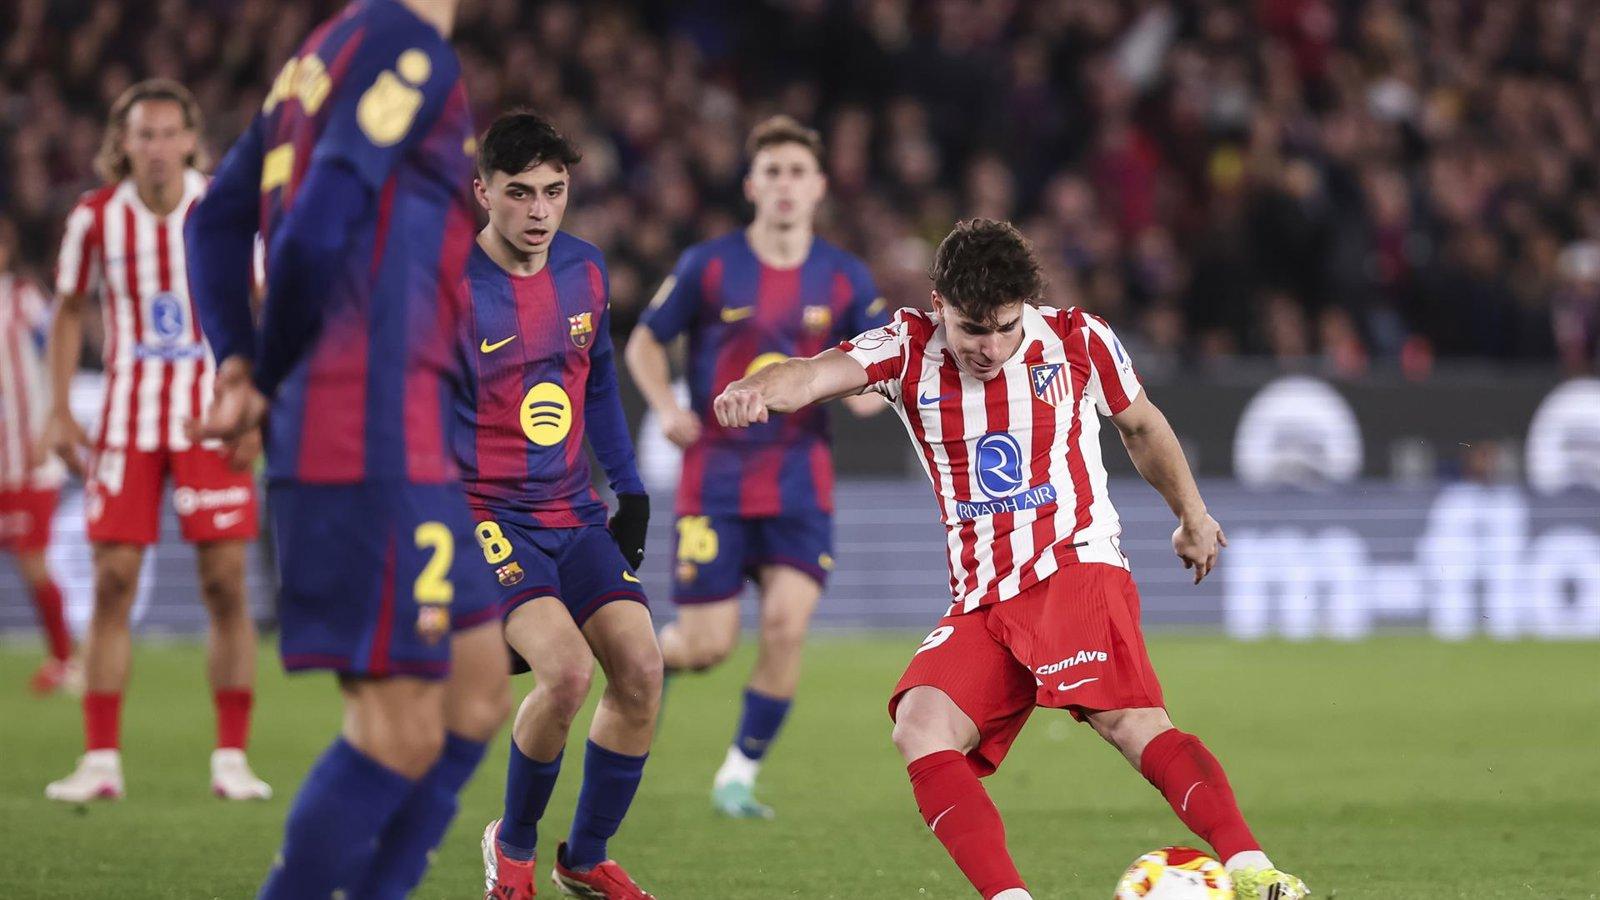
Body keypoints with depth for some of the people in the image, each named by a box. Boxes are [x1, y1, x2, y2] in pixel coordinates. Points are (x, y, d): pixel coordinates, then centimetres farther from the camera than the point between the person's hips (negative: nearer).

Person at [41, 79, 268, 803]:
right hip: (127, 419, 1)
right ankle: (100, 760, 0)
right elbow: (70, 311, 11)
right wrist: (58, 410, 5)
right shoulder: (96, 217, -2)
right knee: (112, 582, -4)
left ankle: (231, 758, 3)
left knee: (225, 584, -4)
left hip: (211, 417, -1)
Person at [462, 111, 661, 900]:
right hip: (486, 516, -6)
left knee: (640, 670, -7)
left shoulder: (585, 271, 4)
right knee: (566, 669, -24)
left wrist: (629, 488, 15)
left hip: (573, 512, 6)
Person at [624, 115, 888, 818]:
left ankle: (739, 774, 1)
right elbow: (644, 343, 7)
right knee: (708, 646, -4)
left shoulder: (845, 279, 3)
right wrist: (666, 409, -10)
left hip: (800, 479, 2)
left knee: (787, 623, -16)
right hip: (717, 476, -2)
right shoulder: (708, 267, -3)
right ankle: (652, 660, 34)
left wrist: (871, 388, -11)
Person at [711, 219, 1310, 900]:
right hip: (980, 603, 4)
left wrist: (1192, 517, 33)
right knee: (921, 729, -21)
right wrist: (760, 389, -42)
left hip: (1076, 567, -4)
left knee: (1129, 721, -28)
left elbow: (1141, 425, 20)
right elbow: (816, 374, -18)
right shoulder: (909, 351, 1)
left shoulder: (1078, 341, 0)